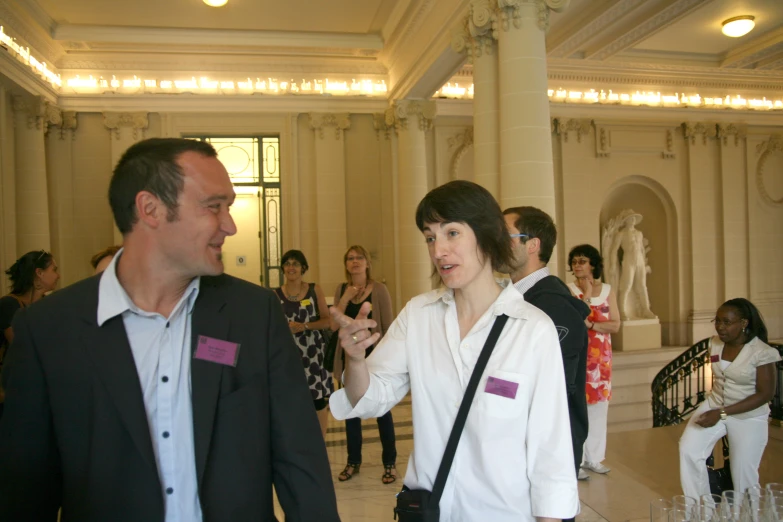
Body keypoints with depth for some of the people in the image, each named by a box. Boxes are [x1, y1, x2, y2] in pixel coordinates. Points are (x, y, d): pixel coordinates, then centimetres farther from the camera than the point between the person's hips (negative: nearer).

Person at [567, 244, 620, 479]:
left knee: (598, 404, 8)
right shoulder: (568, 290, -2)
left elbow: (615, 325, 1)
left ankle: (593, 457, 19)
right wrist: (586, 295, -15)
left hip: (601, 356, 4)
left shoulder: (607, 290, 8)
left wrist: (590, 324, -12)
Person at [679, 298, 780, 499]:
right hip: (714, 406, 4)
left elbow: (765, 394, -17)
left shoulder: (762, 353, -16)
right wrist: (714, 407, 8)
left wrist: (722, 413, -22)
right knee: (688, 450, -15)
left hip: (749, 416, -4)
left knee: (743, 474, -3)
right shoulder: (715, 343, 1)